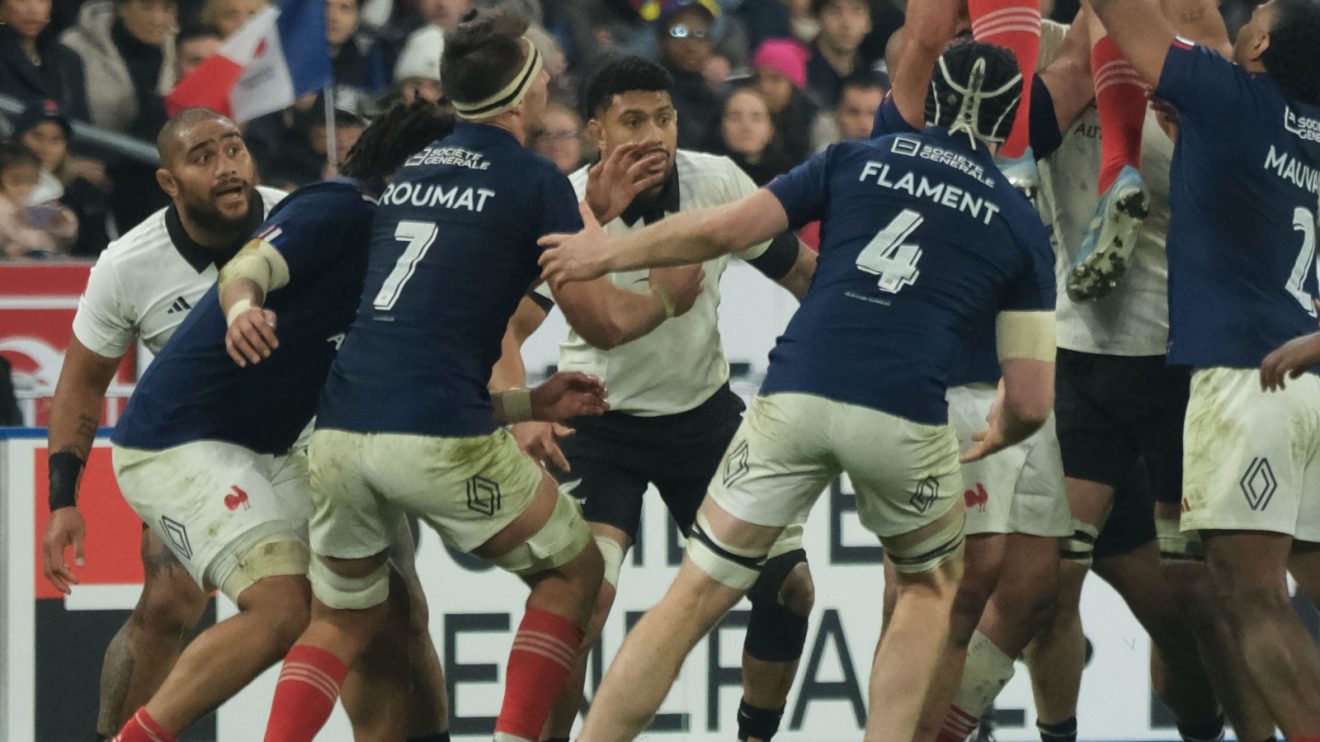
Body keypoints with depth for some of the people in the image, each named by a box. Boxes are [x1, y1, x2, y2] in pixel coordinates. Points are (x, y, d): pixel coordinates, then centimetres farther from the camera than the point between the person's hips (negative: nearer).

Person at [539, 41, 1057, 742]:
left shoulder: (855, 160, 16)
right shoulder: (1021, 227, 14)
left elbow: (723, 229, 7)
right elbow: (1030, 401, 11)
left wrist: (606, 254, 22)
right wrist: (998, 436, 34)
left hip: (795, 396, 1)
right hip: (905, 419, -1)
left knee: (695, 597, 10)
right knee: (930, 585, 27)